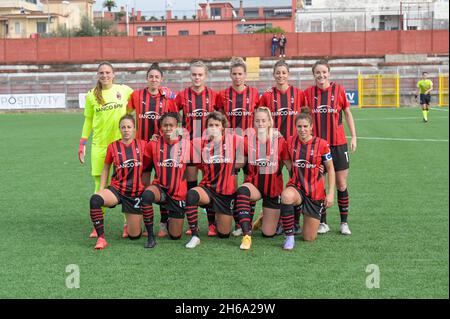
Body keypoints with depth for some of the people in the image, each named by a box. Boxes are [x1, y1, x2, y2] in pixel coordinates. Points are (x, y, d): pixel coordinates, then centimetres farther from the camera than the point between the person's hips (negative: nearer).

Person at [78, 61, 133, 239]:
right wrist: (82, 143, 8)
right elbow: (88, 120, 11)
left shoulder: (124, 90, 1)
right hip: (99, 145, 1)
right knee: (100, 184, 1)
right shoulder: (91, 96, 5)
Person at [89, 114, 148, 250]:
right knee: (95, 200, -35)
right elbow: (106, 169, 11)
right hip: (117, 189, 0)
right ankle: (101, 239, -26)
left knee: (134, 236, 2)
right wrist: (101, 189, 1)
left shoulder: (142, 145, 0)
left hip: (136, 192, 0)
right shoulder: (113, 147, 0)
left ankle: (139, 218, 39)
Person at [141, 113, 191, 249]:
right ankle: (150, 237, -24)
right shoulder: (154, 144, -2)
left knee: (175, 236, 4)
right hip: (160, 188, 0)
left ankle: (170, 221, 43)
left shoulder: (186, 143, -4)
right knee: (147, 195, -39)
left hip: (178, 193, 0)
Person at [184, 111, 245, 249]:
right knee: (191, 195, -36)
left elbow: (240, 163, 3)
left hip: (227, 192, 0)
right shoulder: (200, 143, -2)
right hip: (207, 188, 0)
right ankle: (195, 236, -23)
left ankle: (219, 219, 45)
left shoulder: (235, 140, -5)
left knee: (223, 234, 8)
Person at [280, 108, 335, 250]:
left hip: (316, 193, -1)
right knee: (286, 196, -40)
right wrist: (294, 173, -1)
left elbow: (331, 170, -1)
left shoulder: (322, 144, -10)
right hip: (296, 187, 1)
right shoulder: (290, 142, -4)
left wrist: (331, 193, -7)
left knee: (309, 238, 2)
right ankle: (289, 237, -22)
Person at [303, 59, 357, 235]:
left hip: (338, 143, -1)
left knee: (341, 184, 3)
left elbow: (347, 113, 7)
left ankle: (344, 222, 14)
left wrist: (353, 136, 3)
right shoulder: (308, 92, 1)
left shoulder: (338, 89, -1)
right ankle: (323, 222, 14)